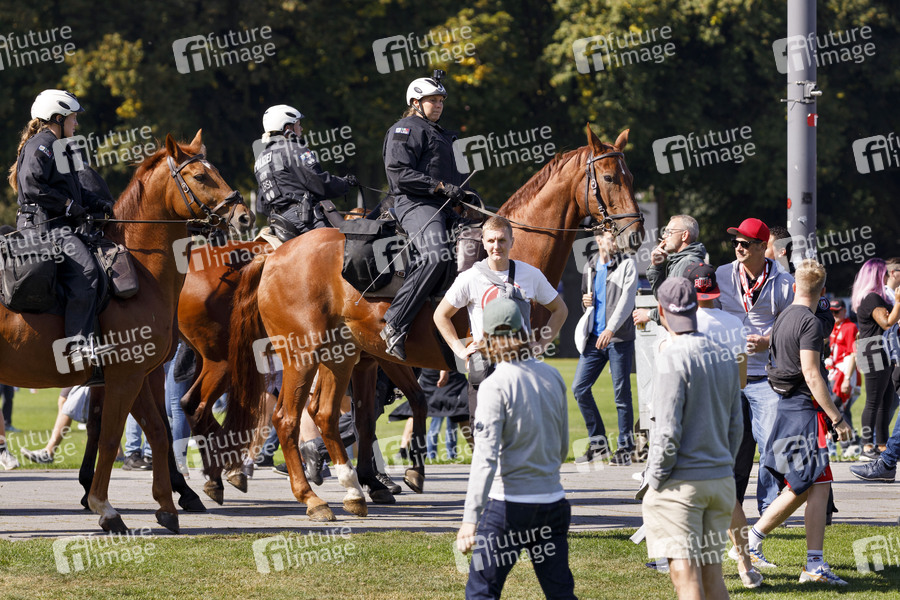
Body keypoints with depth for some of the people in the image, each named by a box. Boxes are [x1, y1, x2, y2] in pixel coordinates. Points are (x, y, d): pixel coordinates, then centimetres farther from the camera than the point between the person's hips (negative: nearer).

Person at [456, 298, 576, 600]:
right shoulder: (553, 377, 6)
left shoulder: (496, 386, -13)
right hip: (553, 501, 6)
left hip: (509, 505, -6)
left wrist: (470, 518, -24)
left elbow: (486, 458, -21)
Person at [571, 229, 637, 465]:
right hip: (594, 338, 5)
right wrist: (586, 302, 3)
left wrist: (611, 328, -22)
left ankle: (625, 447, 5)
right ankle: (598, 443, 11)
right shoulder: (590, 266, 14)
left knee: (621, 393, -3)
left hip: (620, 338, -5)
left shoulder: (627, 264, -2)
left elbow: (627, 298, -12)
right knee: (579, 388, 1)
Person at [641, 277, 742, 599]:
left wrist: (655, 479, -7)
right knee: (712, 573, 12)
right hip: (721, 478, 7)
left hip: (681, 483, -7)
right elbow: (735, 425, 14)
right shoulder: (724, 355, 9)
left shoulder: (673, 358, -14)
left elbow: (668, 431, -18)